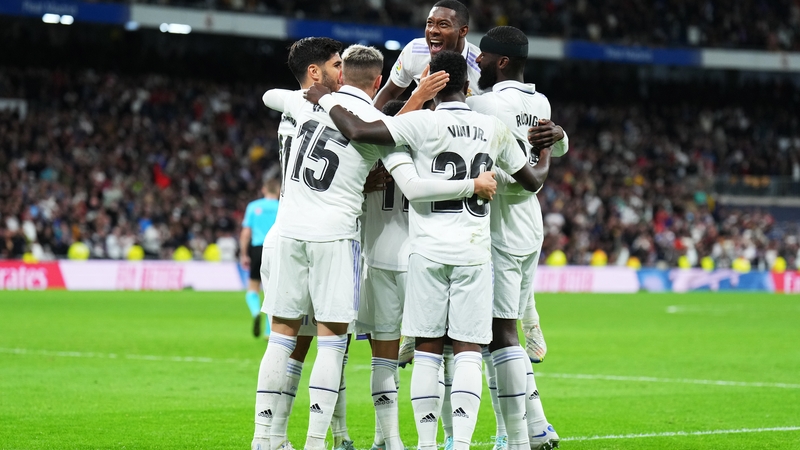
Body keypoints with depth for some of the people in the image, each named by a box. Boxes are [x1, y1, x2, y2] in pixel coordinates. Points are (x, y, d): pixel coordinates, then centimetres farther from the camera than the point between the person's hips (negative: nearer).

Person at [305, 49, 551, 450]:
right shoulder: (495, 130, 6)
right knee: (468, 350, 1)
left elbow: (359, 131, -15)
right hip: (475, 252, 2)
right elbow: (532, 180, 20)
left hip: (429, 250, -2)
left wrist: (327, 100, 3)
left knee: (427, 349, 3)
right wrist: (546, 156, 43)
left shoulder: (423, 123, -6)